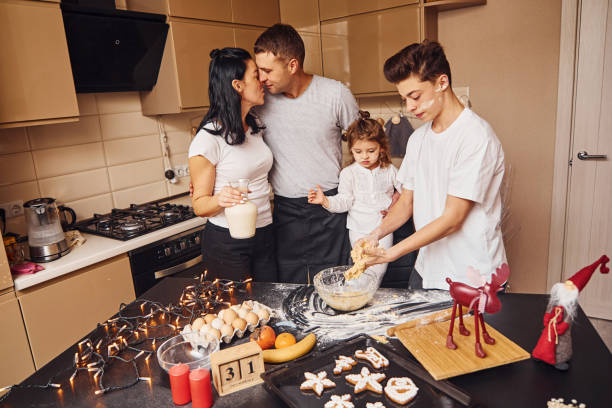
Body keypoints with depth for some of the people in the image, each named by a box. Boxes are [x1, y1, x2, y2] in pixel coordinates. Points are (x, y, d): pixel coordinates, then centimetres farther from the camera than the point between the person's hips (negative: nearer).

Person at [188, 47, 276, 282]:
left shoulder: (255, 126, 6)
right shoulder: (208, 138, -16)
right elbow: (199, 205, -12)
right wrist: (220, 199, -30)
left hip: (264, 236, 7)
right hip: (227, 243, -7)